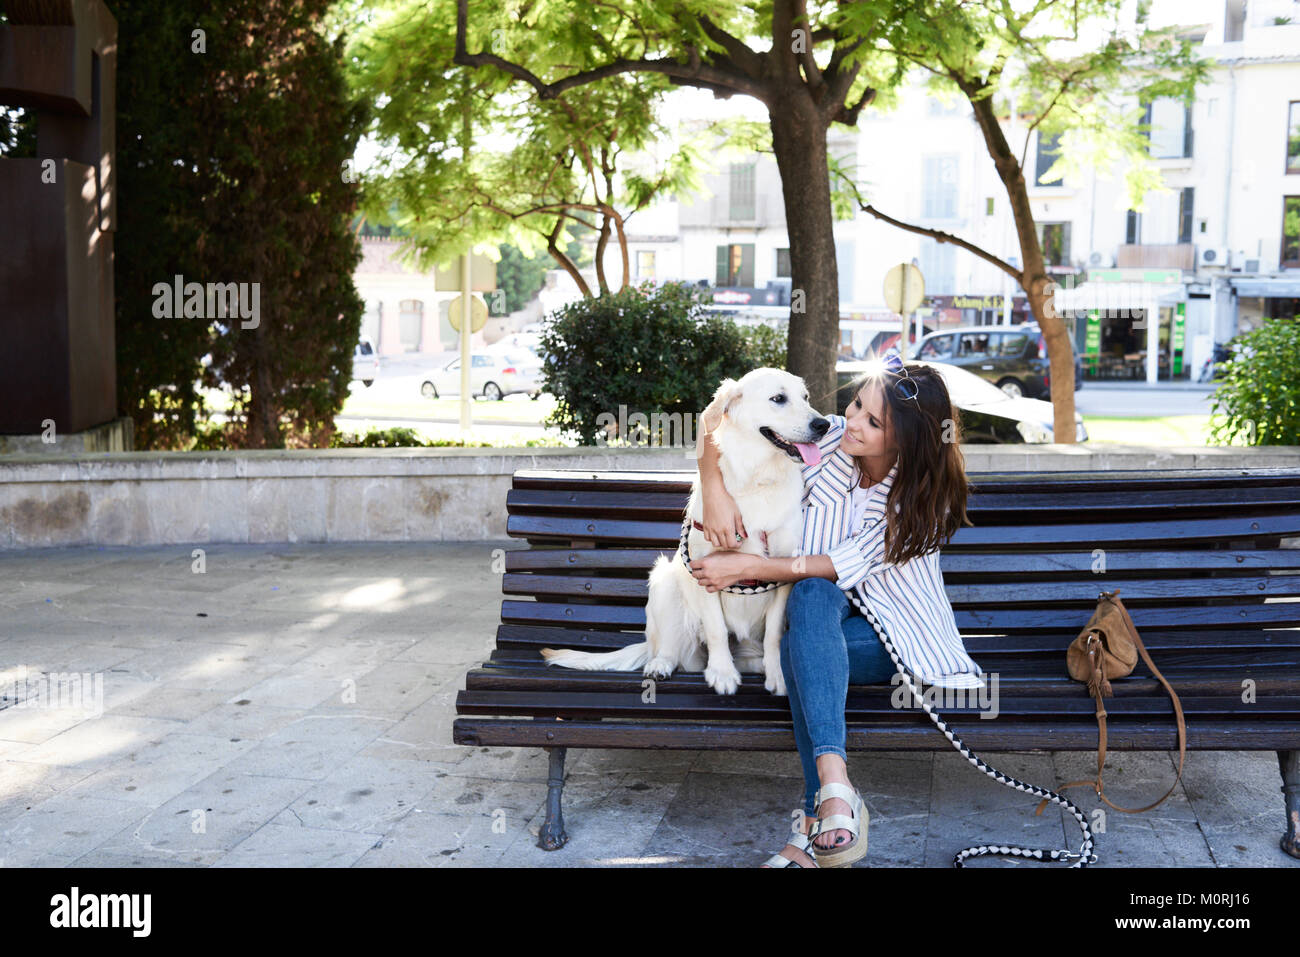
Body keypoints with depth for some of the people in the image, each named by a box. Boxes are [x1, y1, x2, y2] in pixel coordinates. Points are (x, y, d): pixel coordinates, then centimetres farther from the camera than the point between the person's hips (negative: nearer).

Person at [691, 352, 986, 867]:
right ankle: (835, 785, -51)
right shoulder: (826, 439, -6)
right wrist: (714, 490, -16)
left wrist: (748, 567, -23)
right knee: (812, 596, -37)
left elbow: (845, 566, -20)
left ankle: (817, 822, -39)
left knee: (799, 648, -36)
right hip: (824, 614, 3)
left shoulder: (924, 496, -14)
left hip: (896, 632, -3)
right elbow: (719, 418, -1)